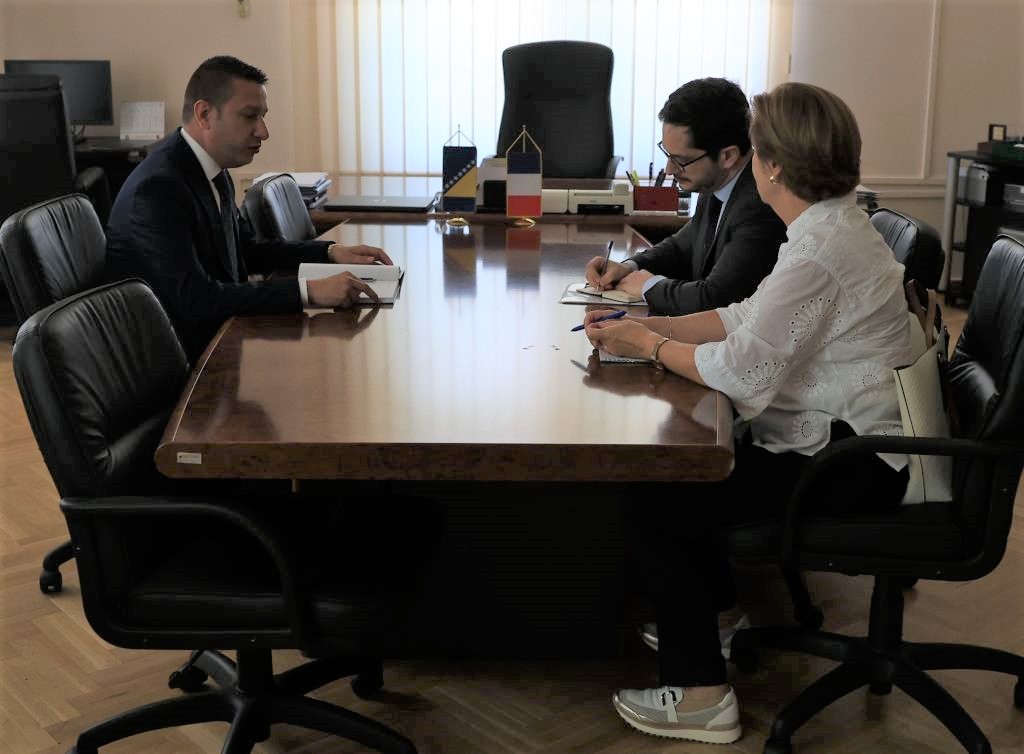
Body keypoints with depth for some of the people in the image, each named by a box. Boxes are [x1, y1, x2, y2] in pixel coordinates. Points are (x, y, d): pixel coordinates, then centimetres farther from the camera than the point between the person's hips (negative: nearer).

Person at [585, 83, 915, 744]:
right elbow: (748, 317, 11)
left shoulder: (817, 249, -25)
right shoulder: (832, 225, 9)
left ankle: (701, 693, 2)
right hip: (849, 439, 10)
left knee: (651, 506, -8)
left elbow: (744, 367, -27)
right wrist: (644, 323, 4)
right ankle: (712, 616, 32)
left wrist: (648, 344, -11)